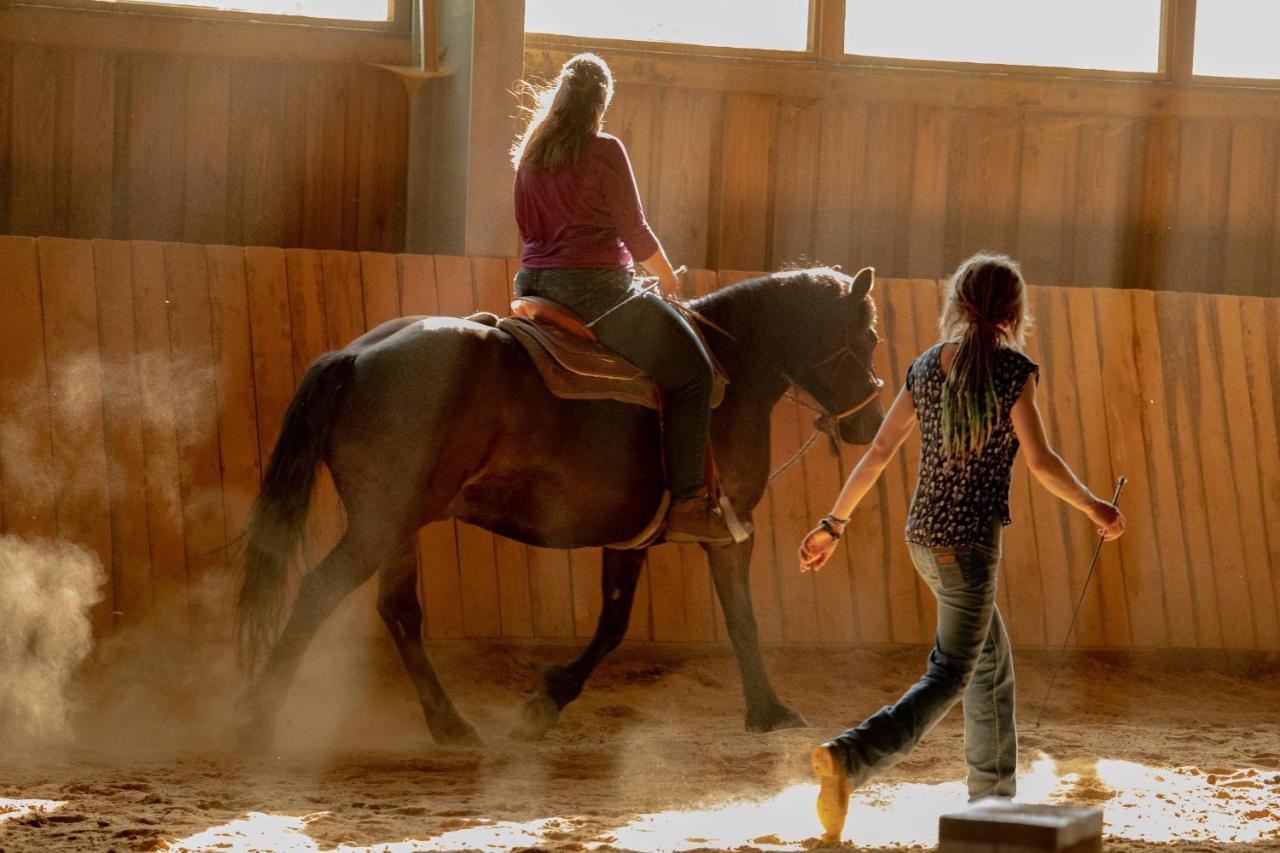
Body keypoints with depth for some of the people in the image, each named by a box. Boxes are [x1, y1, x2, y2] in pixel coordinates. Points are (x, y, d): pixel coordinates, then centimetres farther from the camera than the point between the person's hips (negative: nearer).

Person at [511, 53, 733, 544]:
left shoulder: (529, 153, 10)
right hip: (596, 289, -8)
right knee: (692, 373, -3)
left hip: (533, 284, 8)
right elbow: (635, 232, -7)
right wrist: (669, 280, 9)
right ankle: (688, 507, -13)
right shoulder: (605, 152, -10)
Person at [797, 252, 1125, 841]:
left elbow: (879, 451, 5)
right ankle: (847, 759, -25)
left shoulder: (926, 366, 4)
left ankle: (993, 797, 29)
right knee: (947, 680, -5)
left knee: (992, 662, 21)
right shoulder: (1012, 370, -12)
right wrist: (1094, 508, -1)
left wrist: (833, 524, 11)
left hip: (923, 535, 7)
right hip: (971, 544, -7)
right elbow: (1040, 462, -16)